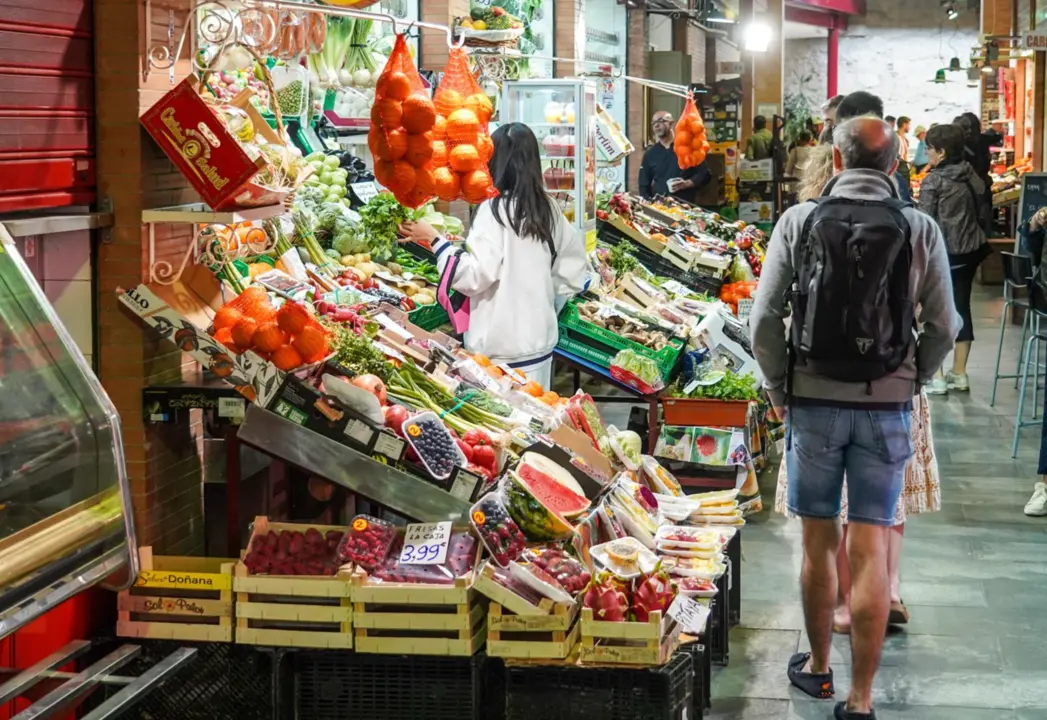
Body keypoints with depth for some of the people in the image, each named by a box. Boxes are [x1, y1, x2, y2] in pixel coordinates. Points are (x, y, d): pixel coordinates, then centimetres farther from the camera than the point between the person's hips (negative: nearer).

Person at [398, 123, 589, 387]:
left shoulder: (495, 208, -12)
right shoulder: (548, 208, 5)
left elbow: (475, 275, -17)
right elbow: (574, 270, 13)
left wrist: (434, 239, -9)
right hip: (539, 340, 6)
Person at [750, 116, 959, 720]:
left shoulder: (800, 221, -4)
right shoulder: (920, 230, -3)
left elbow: (765, 316, -4)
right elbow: (944, 327, -1)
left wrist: (778, 388, 9)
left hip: (813, 401, 0)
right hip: (886, 407, 0)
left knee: (819, 541, 14)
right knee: (870, 550, 2)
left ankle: (818, 667, 29)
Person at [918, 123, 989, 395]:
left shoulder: (933, 180, -11)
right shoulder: (972, 176, 7)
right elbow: (980, 209, 11)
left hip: (942, 251, -6)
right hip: (970, 249, 6)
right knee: (961, 307, 11)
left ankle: (936, 377, -3)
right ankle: (959, 374, 17)